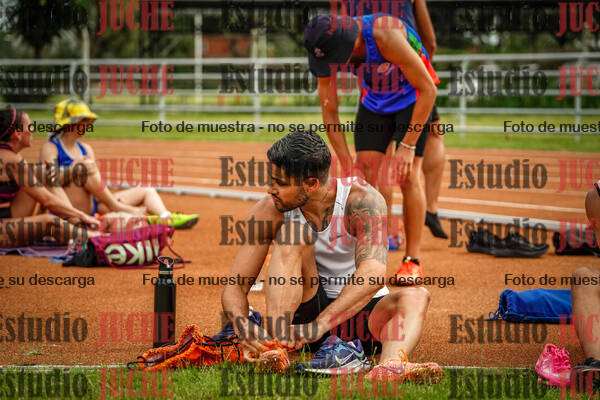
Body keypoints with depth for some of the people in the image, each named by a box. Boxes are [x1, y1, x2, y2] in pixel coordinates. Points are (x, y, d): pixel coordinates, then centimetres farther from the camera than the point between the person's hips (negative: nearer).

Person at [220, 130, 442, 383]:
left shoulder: (363, 200, -20)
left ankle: (391, 365, -61)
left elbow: (373, 274, -36)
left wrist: (319, 325, -47)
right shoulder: (270, 211, -13)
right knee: (291, 232, -24)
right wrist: (243, 328, -35)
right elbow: (235, 287, -12)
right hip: (303, 310, 1)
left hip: (362, 313, -1)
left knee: (416, 296, -31)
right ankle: (275, 347, -39)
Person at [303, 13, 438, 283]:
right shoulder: (327, 51, -22)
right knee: (364, 174, -7)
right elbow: (329, 112, -10)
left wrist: (408, 146, -27)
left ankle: (412, 261, -6)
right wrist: (346, 162, -16)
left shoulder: (385, 36, -38)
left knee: (408, 176, -13)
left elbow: (428, 89, -28)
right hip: (374, 100, 4)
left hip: (411, 98, -4)